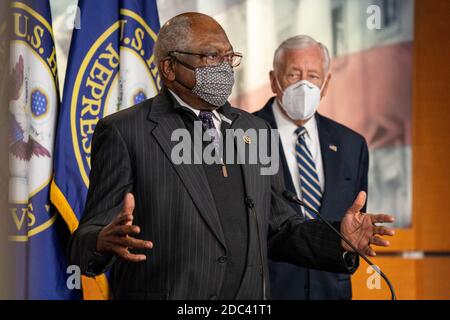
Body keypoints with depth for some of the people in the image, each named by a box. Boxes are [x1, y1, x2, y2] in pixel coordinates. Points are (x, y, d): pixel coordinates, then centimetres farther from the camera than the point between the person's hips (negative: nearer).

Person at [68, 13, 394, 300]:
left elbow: (276, 228, 13)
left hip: (251, 293, 5)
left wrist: (339, 240, -4)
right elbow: (86, 239, -10)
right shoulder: (124, 132, -6)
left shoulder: (255, 130, 10)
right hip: (164, 293, -5)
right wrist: (105, 242, -32)